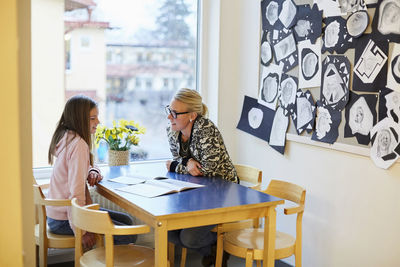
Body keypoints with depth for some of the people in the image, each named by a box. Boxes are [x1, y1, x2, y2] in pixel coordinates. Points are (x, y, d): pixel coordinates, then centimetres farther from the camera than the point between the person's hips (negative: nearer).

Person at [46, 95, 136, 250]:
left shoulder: (67, 137, 7)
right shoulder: (79, 145, -22)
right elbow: (76, 191, -26)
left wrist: (93, 172, -2)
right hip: (64, 220, -10)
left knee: (127, 221, 15)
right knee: (128, 236, -10)